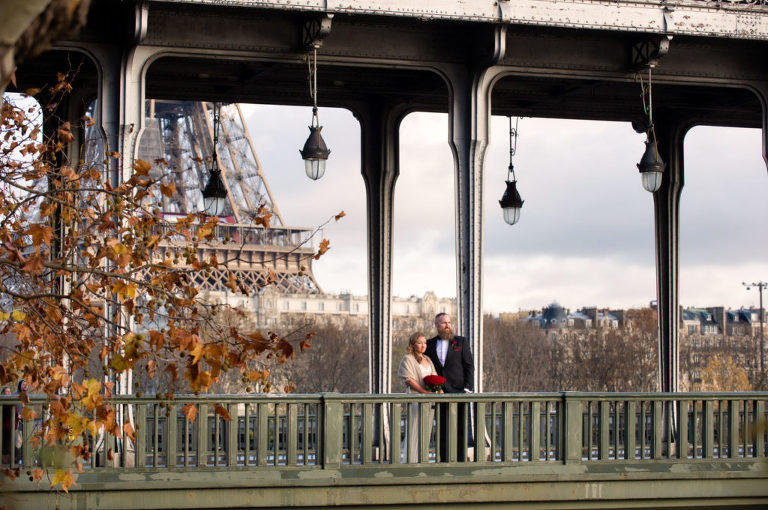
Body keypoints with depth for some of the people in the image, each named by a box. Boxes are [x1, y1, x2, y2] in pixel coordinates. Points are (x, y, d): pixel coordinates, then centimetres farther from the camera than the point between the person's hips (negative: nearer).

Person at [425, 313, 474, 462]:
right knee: (443, 430, 3)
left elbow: (469, 366, 2)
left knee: (460, 429, -3)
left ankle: (460, 461, -1)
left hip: (458, 391, -2)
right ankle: (444, 461, 6)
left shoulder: (461, 342, 6)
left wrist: (468, 388, -9)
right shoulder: (430, 344, 12)